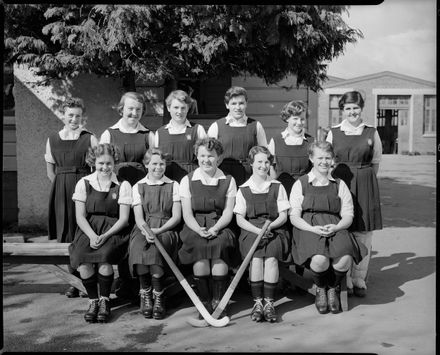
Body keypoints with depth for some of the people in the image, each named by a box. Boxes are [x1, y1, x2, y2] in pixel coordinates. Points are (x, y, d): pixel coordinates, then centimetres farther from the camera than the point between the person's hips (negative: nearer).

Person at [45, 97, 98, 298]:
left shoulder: (90, 139, 2)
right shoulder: (52, 140, 10)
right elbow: (50, 171, 14)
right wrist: (64, 185, 4)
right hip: (62, 193, 3)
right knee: (67, 235, 4)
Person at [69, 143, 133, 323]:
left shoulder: (123, 186, 5)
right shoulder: (83, 183, 9)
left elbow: (123, 218, -1)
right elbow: (80, 216, 3)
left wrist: (105, 236, -16)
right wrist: (92, 236, -14)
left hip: (113, 231, -1)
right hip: (88, 230, 2)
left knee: (104, 257, -31)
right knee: (83, 260, -28)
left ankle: (104, 300, -8)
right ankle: (92, 300, -6)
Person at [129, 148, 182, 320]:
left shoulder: (173, 186, 11)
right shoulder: (138, 187, 13)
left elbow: (176, 216, 3)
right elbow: (138, 217, 3)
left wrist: (158, 231, -13)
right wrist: (146, 231, -19)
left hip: (166, 230, -1)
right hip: (143, 229, 1)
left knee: (155, 249, -34)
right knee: (139, 248, -33)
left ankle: (158, 297, -18)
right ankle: (145, 295, -15)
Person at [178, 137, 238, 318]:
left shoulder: (228, 181, 9)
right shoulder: (187, 181, 8)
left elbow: (227, 213, 1)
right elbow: (187, 214, 1)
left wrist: (214, 228, -18)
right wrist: (200, 230, -18)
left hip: (219, 227, 0)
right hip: (195, 227, 0)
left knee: (220, 244, -32)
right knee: (199, 246, -32)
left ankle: (218, 302, -21)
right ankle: (204, 302, -19)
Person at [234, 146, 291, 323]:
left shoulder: (277, 187, 12)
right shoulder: (243, 190, 10)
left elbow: (283, 216, 6)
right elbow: (240, 219, 2)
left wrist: (270, 226, -15)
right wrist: (257, 230, -14)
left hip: (274, 230, 0)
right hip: (251, 230, 0)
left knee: (271, 258, -29)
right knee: (256, 259, -29)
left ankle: (269, 302, -20)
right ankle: (257, 302, -18)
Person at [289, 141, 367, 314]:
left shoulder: (339, 185, 19)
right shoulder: (300, 184, 11)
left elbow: (348, 215, 12)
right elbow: (294, 217, 3)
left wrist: (336, 227, -11)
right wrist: (313, 229, -15)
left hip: (336, 229, 2)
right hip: (308, 228, -2)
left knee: (345, 259, -30)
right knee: (320, 260, -34)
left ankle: (333, 288, 5)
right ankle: (320, 289, 3)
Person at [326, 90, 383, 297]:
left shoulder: (372, 133, 7)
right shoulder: (333, 133, 5)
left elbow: (376, 162, 11)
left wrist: (364, 179, 6)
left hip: (365, 186, 1)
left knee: (364, 233, 2)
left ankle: (359, 279, 12)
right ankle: (344, 280, 8)